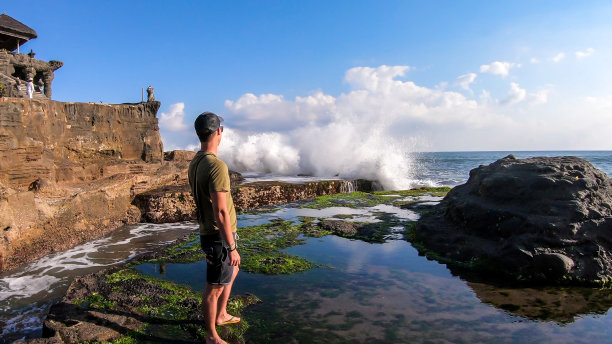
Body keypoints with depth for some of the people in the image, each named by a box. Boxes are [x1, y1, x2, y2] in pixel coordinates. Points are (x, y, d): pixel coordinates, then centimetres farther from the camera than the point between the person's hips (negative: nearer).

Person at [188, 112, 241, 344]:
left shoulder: (195, 163, 6)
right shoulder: (216, 166, -25)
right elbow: (221, 213, -27)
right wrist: (232, 247, -19)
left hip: (209, 232, 10)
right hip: (219, 236, -10)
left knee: (232, 271, 28)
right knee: (215, 288, 6)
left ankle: (221, 316, 43)